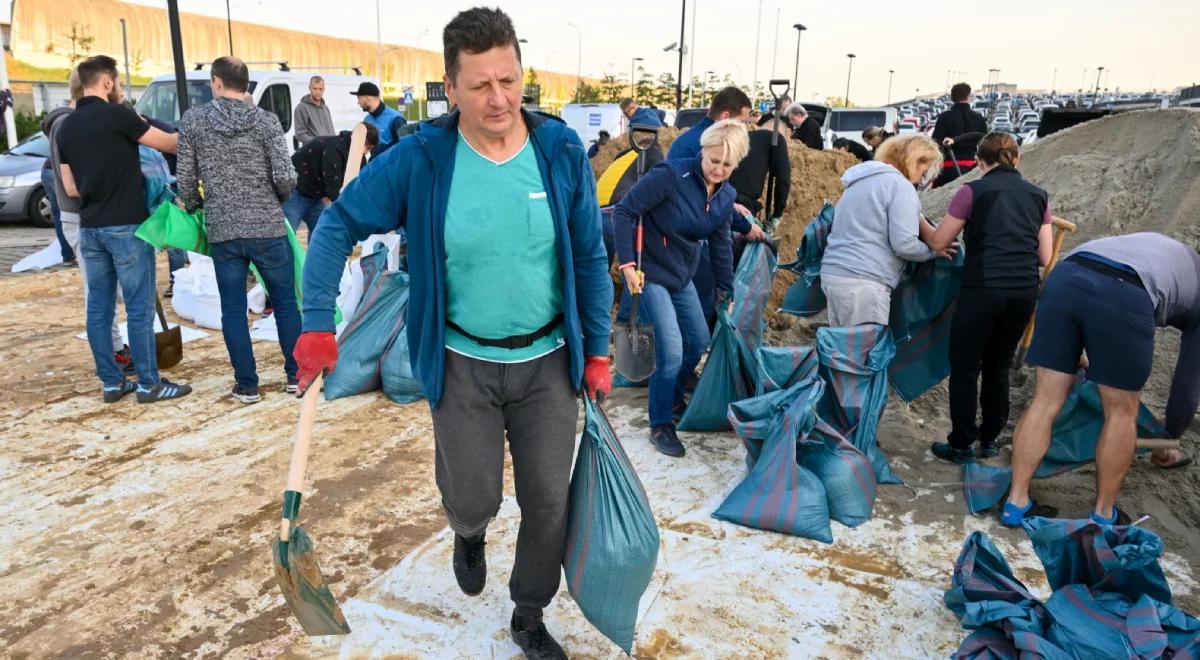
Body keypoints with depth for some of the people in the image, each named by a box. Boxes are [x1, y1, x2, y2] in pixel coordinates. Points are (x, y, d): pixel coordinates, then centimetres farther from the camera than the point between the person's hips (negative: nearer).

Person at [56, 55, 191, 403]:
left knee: (98, 308, 9)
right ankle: (148, 383, 3)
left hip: (90, 228, 7)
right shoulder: (117, 116, -11)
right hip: (125, 226, -7)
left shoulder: (66, 127, 11)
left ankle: (111, 382, 16)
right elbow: (169, 144, -3)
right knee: (139, 307, -2)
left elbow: (70, 188, 13)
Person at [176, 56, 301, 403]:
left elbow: (186, 181, 2)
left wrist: (193, 209, 23)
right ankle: (296, 375, 18)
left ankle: (247, 385, 15)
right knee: (285, 303, 12)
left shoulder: (192, 121, 2)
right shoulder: (266, 121, -3)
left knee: (233, 311, 10)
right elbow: (286, 178, -11)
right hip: (267, 229, -1)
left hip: (221, 232, 1)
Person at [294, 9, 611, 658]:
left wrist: (597, 350, 1)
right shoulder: (420, 159, -13)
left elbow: (589, 259, -1)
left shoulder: (562, 151, -9)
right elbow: (340, 224, -3)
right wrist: (318, 323, -11)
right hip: (462, 365, -1)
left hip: (548, 361, 2)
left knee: (548, 501, 9)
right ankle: (469, 536, 48)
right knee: (472, 499, 7)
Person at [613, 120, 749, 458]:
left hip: (683, 276, 8)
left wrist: (726, 293, 15)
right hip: (650, 273, -8)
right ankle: (660, 425, 7)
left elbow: (721, 247, 11)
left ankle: (673, 400, 39)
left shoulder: (726, 197, 1)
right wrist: (627, 264, -23)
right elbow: (624, 211, -20)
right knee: (672, 351, -12)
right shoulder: (670, 176, -22)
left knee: (699, 341, 15)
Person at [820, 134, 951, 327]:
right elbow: (904, 244, -13)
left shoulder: (862, 182, 21)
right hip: (862, 282, -9)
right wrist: (934, 250, 4)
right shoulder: (900, 185, -7)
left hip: (833, 274, 9)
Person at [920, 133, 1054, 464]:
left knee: (964, 368, 8)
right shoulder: (1038, 195, 12)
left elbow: (938, 242, 2)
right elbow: (1046, 258, 11)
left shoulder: (973, 191, -2)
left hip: (983, 290, -5)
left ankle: (962, 445, 14)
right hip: (1025, 291, 5)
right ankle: (990, 439, 28)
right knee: (998, 367, 19)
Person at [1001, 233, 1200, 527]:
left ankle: (1016, 504, 17)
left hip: (1065, 276, 4)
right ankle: (1103, 517, 26)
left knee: (1046, 401, 12)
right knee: (1122, 412, 15)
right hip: (1125, 295, -4)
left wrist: (1079, 356, 52)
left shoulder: (1156, 246, 45)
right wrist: (1167, 443, 47)